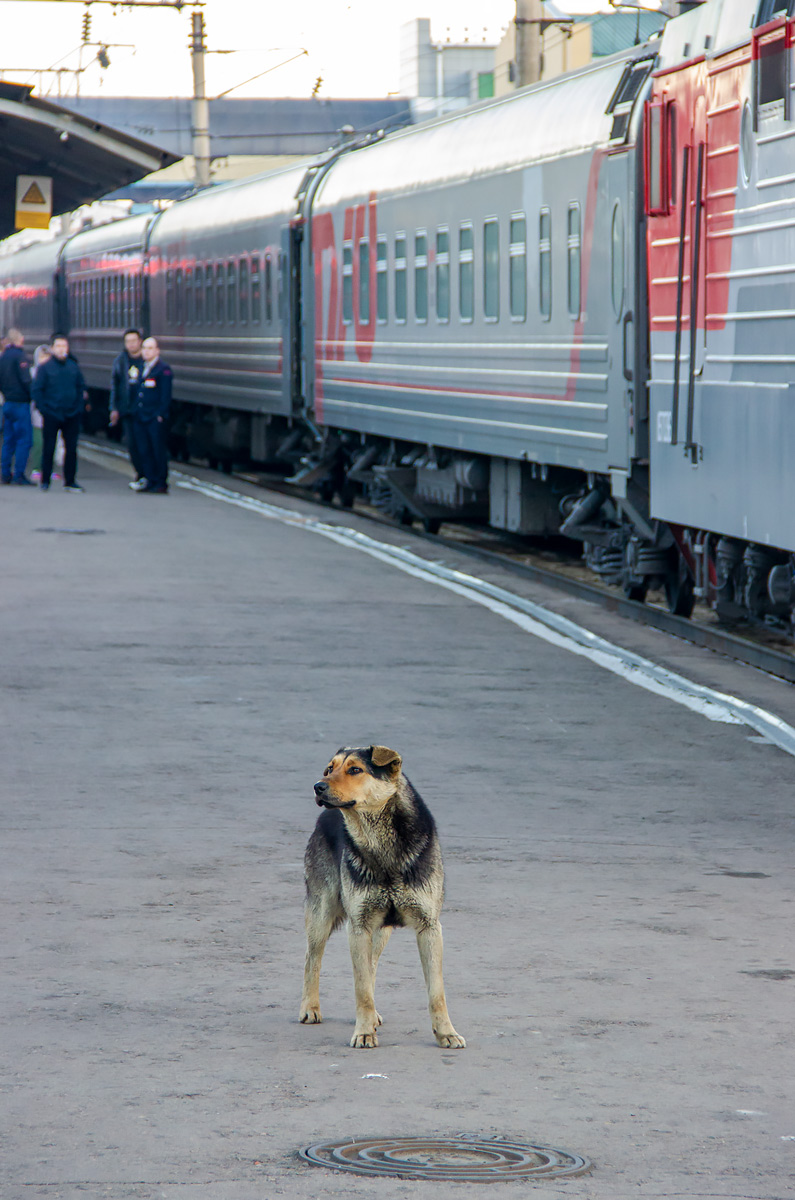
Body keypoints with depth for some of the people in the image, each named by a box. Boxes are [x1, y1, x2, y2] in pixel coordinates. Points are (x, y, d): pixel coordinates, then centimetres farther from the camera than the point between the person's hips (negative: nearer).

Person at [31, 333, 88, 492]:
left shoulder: (73, 367, 8)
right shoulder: (44, 367, -3)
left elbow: (81, 388, 17)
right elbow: (36, 390, -2)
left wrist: (79, 406, 6)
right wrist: (43, 408, -10)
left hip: (72, 414, 3)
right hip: (52, 414, -3)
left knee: (71, 448, 4)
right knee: (48, 448, 1)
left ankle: (70, 481, 12)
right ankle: (45, 481, 10)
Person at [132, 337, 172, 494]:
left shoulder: (163, 369, -4)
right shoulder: (140, 368, 16)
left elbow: (166, 395, -8)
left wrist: (160, 415, -14)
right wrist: (134, 412, 13)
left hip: (156, 419, -7)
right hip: (139, 418, 7)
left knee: (159, 450, -3)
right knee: (144, 451, 5)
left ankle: (161, 483, 2)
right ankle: (151, 482, 12)